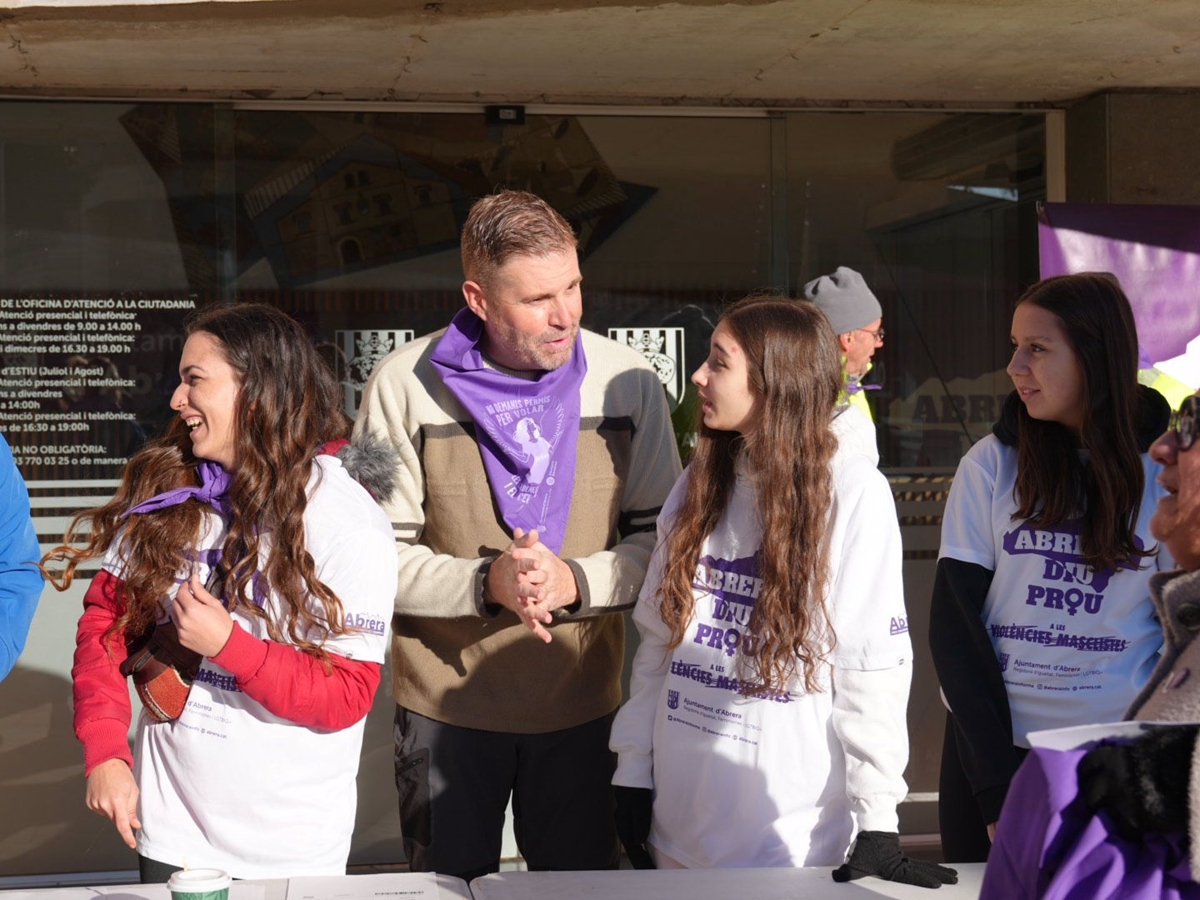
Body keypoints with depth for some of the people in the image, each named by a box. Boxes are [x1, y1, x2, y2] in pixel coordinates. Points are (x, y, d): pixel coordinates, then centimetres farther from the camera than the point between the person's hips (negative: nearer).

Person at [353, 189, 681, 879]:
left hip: (583, 704, 1)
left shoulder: (629, 383, -5)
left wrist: (573, 580, -20)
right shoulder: (406, 386, -10)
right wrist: (485, 583, -24)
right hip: (444, 705, -1)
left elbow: (663, 538, -3)